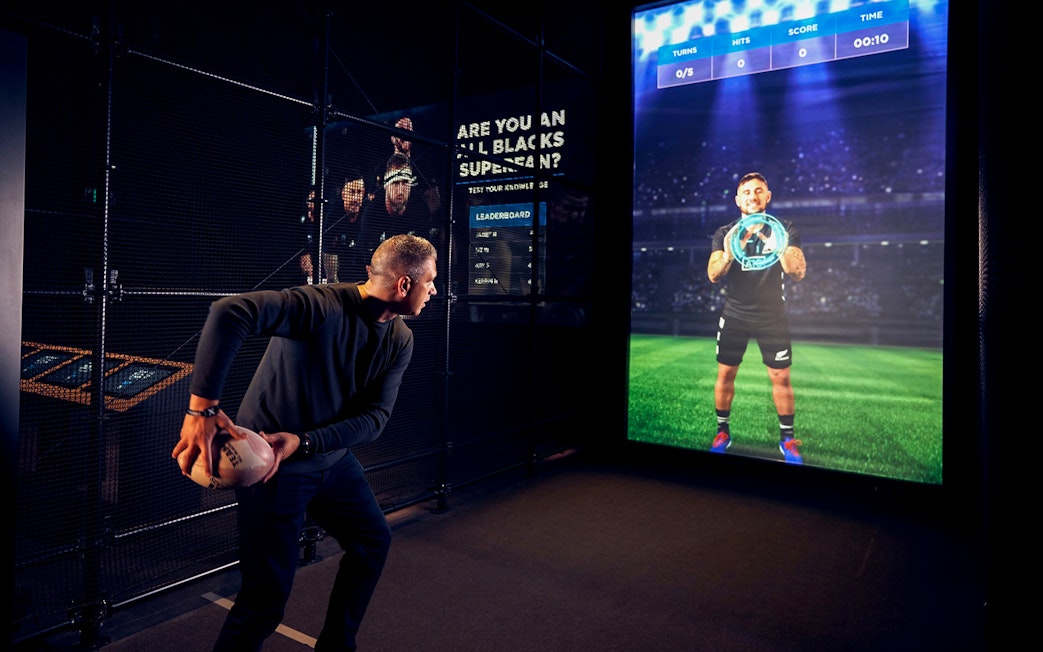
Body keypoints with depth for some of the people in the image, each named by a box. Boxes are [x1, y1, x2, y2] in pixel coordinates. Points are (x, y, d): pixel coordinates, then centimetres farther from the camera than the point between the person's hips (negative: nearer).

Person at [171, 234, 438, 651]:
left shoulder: (400, 341, -5)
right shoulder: (323, 307, -28)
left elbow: (375, 416, -11)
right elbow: (230, 312, -40)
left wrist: (304, 441, -25)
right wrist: (202, 408, -42)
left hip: (333, 460, 8)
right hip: (275, 467, -8)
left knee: (373, 541, 20)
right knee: (267, 595, -3)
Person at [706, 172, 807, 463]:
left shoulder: (783, 230, -1)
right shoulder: (725, 234, 0)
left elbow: (799, 273, -12)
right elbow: (713, 276, -10)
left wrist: (781, 248, -33)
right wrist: (728, 254, -33)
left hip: (772, 316, 0)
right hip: (734, 315, 1)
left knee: (781, 377, -1)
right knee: (725, 374, 2)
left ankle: (787, 439, 14)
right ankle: (722, 433, 16)